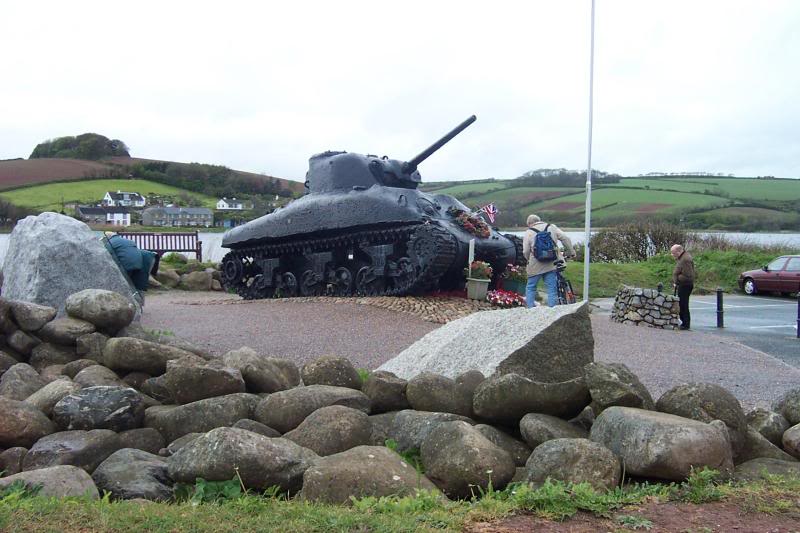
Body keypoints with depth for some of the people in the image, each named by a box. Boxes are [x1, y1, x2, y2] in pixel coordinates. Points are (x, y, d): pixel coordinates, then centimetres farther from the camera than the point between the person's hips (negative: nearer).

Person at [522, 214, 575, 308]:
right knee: (552, 288, 5)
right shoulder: (552, 227, 7)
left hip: (536, 266, -2)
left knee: (530, 287, 12)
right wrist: (571, 252, 13)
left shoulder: (528, 232, 0)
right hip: (551, 264, 2)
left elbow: (525, 252, -2)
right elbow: (565, 238, 3)